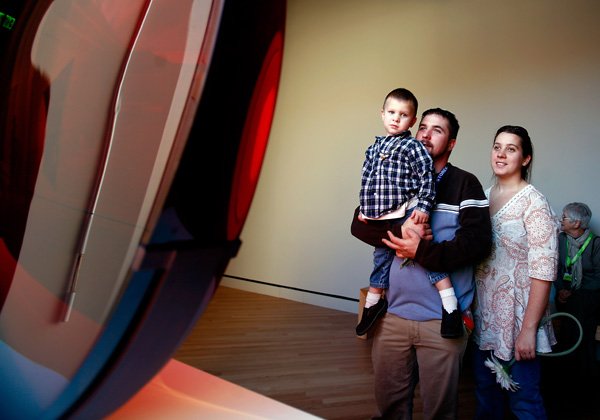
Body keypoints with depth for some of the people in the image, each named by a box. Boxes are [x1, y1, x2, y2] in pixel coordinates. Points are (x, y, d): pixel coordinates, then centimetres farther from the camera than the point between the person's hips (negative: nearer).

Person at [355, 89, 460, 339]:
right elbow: (367, 180, 18)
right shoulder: (374, 147, 13)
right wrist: (364, 209, 15)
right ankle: (373, 303, 35)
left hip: (407, 213, -6)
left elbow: (427, 177, -12)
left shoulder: (412, 146, -6)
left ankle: (450, 307, -3)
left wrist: (423, 206, -19)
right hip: (380, 219, 6)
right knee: (381, 258, 19)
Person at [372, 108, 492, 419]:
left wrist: (420, 251, -17)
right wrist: (399, 229, -12)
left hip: (442, 319, -3)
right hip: (393, 313, 4)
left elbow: (478, 242, -11)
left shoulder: (465, 184, -1)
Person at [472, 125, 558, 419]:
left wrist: (529, 328, -19)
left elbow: (544, 271, -17)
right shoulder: (483, 197, 6)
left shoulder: (533, 203, -13)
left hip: (516, 318, -6)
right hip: (484, 317, 6)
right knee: (486, 395, 19)